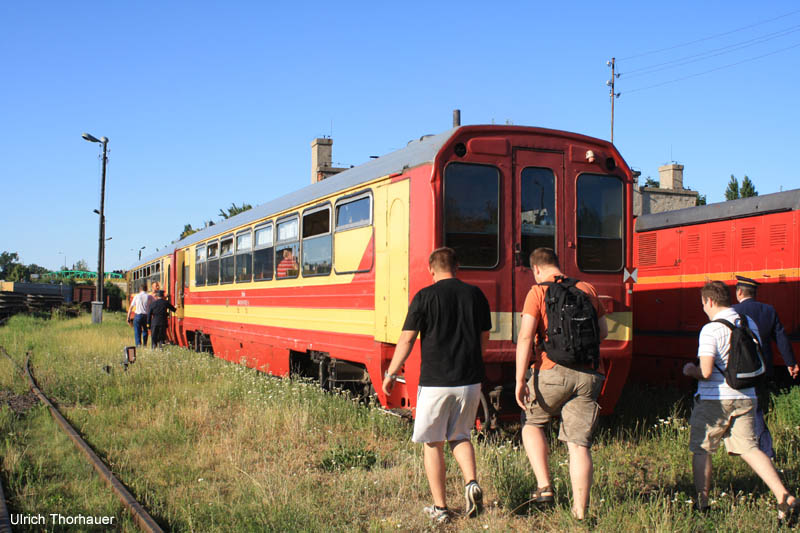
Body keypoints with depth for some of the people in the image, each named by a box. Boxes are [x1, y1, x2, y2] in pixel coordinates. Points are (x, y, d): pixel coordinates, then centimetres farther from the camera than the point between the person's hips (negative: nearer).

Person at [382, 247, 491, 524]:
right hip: (470, 381, 4)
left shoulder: (425, 296, -6)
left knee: (432, 443, 9)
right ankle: (472, 483, -1)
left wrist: (391, 374, 6)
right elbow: (484, 339, 13)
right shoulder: (475, 294, 5)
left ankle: (440, 508, 11)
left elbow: (407, 340, -6)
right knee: (459, 437, 22)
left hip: (435, 382, -4)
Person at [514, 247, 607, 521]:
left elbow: (525, 337, -12)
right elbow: (603, 331, 17)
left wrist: (520, 380, -13)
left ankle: (544, 486, 9)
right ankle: (580, 514, 7)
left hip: (554, 372, -3)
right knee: (580, 445, 6)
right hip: (588, 375, 4)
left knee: (532, 422, 21)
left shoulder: (538, 292, -2)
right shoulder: (587, 289, 12)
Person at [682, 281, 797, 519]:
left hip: (714, 400, -6)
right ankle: (784, 497, -6)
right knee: (749, 448, 7)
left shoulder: (711, 330, -16)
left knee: (701, 449, 9)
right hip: (745, 398, 6)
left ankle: (702, 503, 14)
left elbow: (706, 372, -21)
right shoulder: (749, 323, 7)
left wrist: (690, 370, -1)